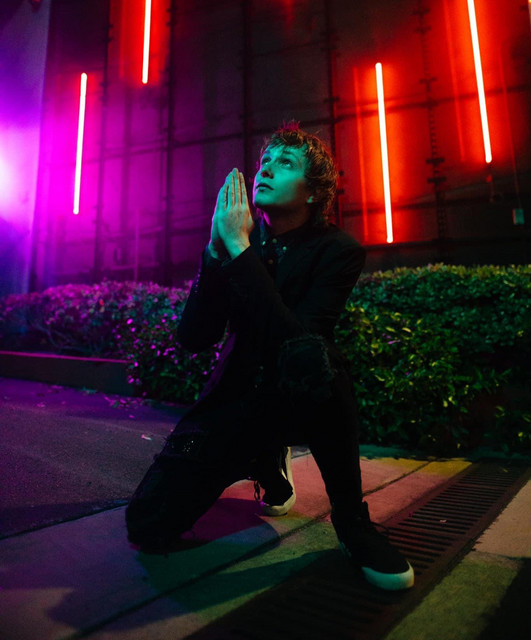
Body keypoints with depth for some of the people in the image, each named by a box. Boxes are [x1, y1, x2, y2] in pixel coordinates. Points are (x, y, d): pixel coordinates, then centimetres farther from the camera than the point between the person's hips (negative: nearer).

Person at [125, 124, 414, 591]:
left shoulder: (338, 251, -11)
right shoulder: (236, 237, -1)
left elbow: (296, 342, -28)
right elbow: (193, 340, -10)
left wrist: (240, 248, -27)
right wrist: (217, 250, -22)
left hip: (304, 396, -3)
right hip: (239, 394, 4)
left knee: (308, 357, -39)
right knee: (149, 526, -8)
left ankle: (352, 519, -12)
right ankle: (266, 461, 20)